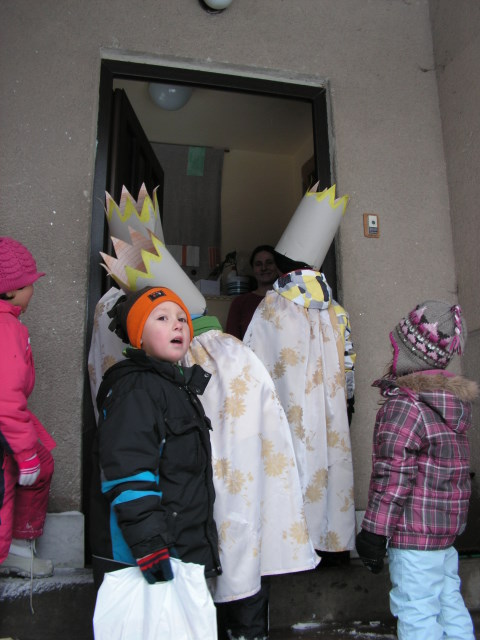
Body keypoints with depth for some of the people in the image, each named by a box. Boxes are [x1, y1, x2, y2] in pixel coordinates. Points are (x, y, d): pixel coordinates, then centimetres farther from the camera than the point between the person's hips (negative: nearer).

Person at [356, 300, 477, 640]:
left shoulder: (404, 405, -22)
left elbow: (393, 477, -21)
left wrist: (374, 532, -13)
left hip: (415, 532, -9)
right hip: (449, 524, 9)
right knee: (448, 601, 23)